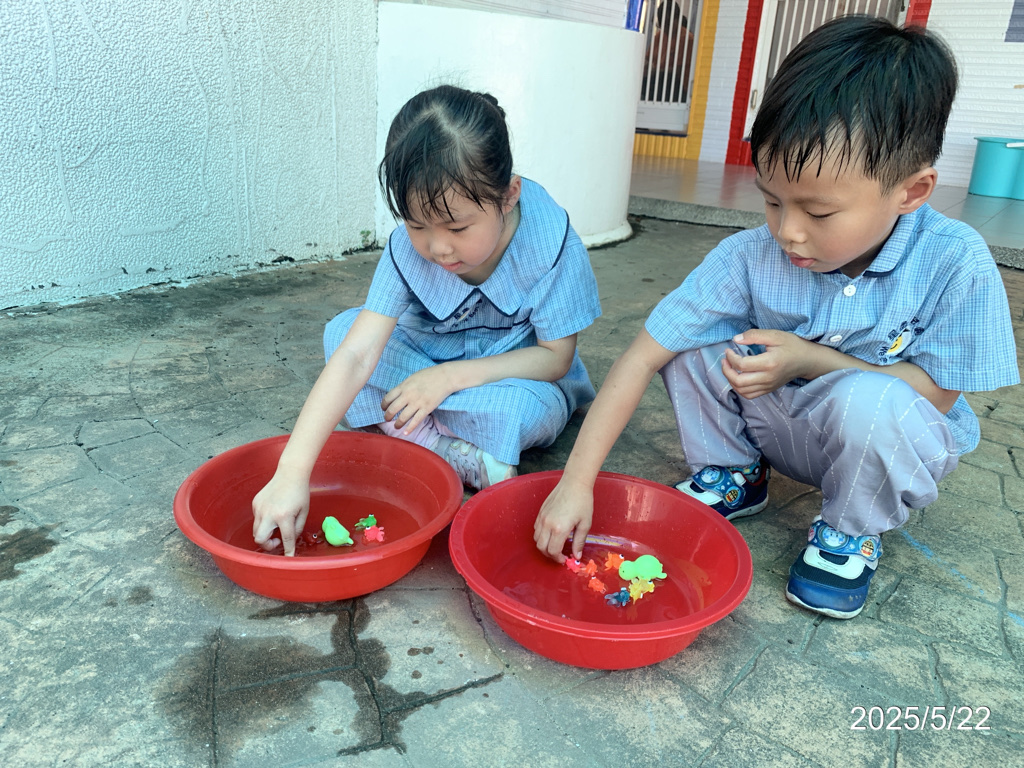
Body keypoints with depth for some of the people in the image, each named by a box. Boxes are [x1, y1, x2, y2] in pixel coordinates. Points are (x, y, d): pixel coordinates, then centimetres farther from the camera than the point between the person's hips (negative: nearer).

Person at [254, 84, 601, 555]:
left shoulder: (551, 242, -27)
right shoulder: (407, 248, -22)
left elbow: (555, 358, -18)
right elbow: (356, 357, -31)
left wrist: (452, 376, -27)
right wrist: (292, 472, -40)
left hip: (521, 381, -3)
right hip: (432, 368, 3)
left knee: (518, 409, -38)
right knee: (342, 331, -20)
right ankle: (456, 455, -28)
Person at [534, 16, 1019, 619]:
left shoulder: (955, 263, -23)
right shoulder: (750, 257, -21)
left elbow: (936, 395, -16)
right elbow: (642, 358, -24)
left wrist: (810, 358, -28)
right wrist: (576, 483, -29)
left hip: (896, 439, -1)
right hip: (783, 426, 2)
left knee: (872, 400, -37)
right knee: (689, 342, -20)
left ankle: (852, 531, -4)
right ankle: (733, 478, 5)